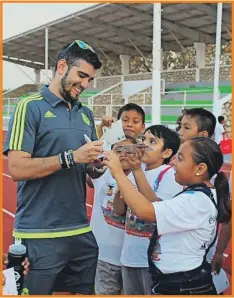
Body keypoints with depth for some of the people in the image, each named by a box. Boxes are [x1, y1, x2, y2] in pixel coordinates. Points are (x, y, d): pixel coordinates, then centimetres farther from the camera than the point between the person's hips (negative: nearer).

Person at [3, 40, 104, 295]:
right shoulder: (31, 107, -7)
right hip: (40, 234, -6)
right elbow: (16, 168, -15)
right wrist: (71, 157, -21)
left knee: (82, 292, 17)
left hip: (81, 231, 6)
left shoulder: (86, 114, 12)